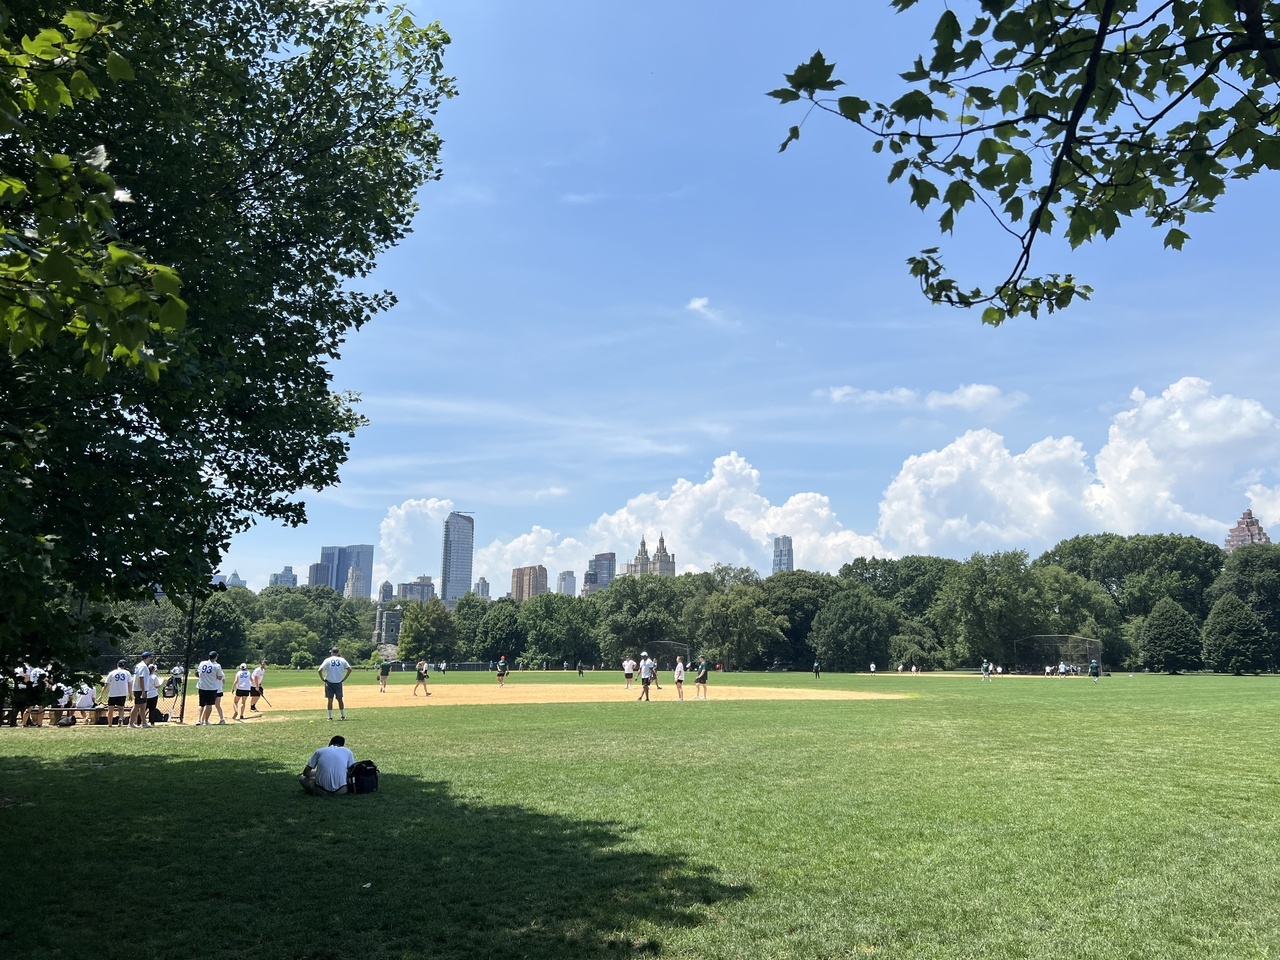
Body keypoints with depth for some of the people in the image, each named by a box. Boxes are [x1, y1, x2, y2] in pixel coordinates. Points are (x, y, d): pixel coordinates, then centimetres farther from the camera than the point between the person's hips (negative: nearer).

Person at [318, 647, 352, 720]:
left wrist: (323, 679, -2)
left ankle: (330, 717, 5)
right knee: (340, 699, 12)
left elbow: (319, 670, -13)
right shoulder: (342, 660, 0)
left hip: (329, 682, -2)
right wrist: (344, 679, 3)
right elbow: (349, 669, -4)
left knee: (330, 699, 5)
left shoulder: (328, 660, -5)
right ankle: (342, 716, 16)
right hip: (339, 683, 2)